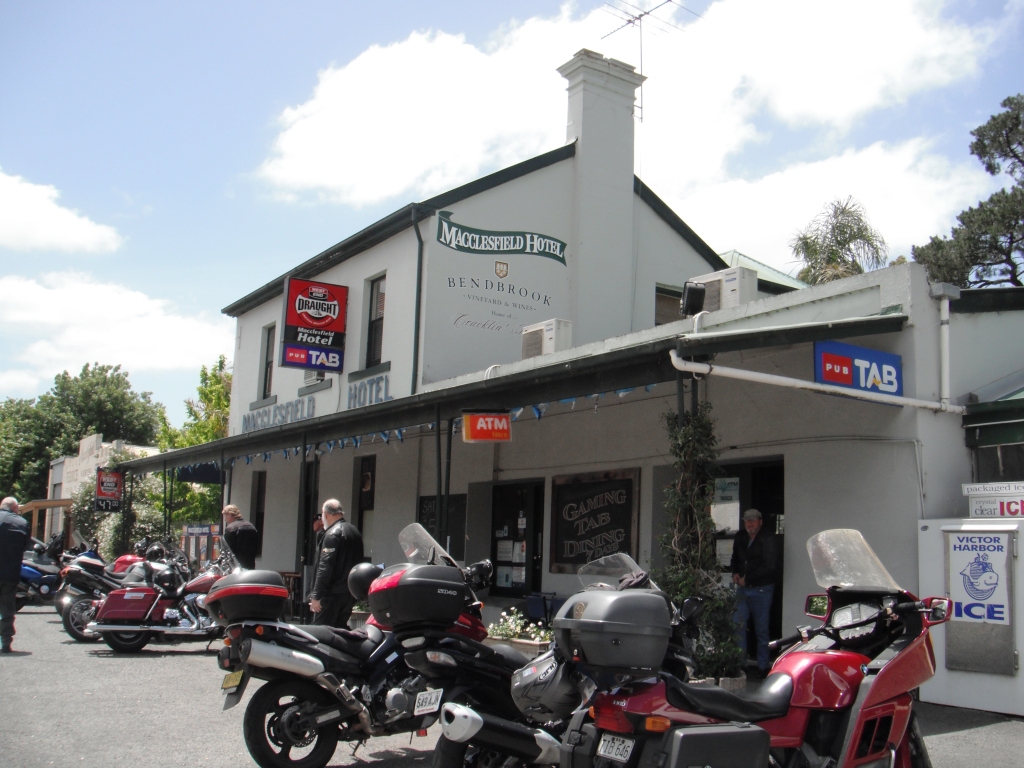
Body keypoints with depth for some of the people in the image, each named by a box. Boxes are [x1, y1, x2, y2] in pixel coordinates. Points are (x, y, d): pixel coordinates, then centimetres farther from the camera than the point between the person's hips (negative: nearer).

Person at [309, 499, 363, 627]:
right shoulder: (355, 531, 15)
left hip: (333, 593, -9)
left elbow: (325, 567, -19)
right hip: (351, 593, 9)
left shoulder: (332, 534, -12)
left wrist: (316, 596, -18)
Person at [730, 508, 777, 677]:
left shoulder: (767, 539, -7)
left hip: (761, 589, -5)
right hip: (742, 588, 5)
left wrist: (747, 579, -13)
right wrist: (735, 573, 5)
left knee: (761, 629, 2)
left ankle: (763, 666, 12)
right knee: (737, 623, -5)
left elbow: (769, 566, -14)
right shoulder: (740, 538, 10)